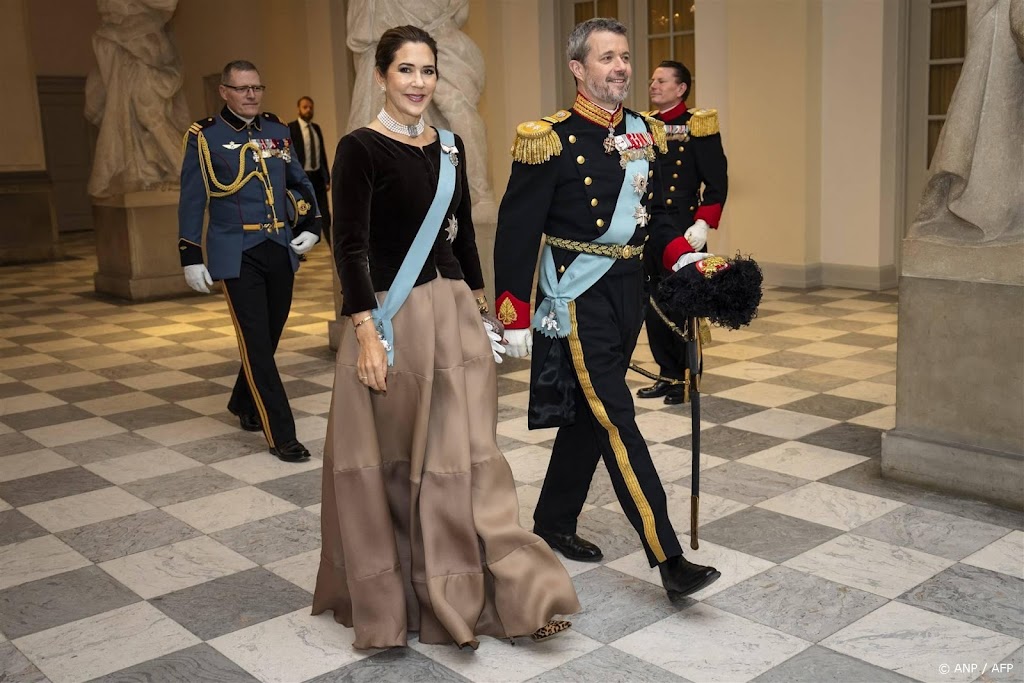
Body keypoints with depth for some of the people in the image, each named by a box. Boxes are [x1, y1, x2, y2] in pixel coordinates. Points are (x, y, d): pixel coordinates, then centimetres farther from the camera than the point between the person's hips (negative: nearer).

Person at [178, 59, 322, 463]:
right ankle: (281, 436, -3)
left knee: (269, 335, 15)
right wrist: (191, 257, -5)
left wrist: (313, 226, 7)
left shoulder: (276, 130, 10)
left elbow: (300, 183, 19)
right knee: (256, 343, -6)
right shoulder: (205, 136, -3)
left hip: (281, 251, 5)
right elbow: (192, 201, -3)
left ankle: (244, 404, 39)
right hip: (238, 255, -5)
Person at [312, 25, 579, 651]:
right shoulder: (362, 147, -9)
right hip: (395, 317, -5)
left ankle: (505, 592, 15)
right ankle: (388, 594, 24)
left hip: (456, 314, 6)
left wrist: (482, 307, 15)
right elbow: (351, 246, -14)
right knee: (394, 459, 6)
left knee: (465, 454, 8)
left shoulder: (450, 145, 10)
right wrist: (367, 332, -20)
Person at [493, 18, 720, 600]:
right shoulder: (551, 140, -11)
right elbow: (517, 232, -12)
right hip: (579, 295, -7)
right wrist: (515, 318, -13)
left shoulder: (645, 135, 9)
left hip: (628, 291, 7)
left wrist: (682, 258, -1)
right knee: (616, 421, -8)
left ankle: (555, 522, 33)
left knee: (589, 414, 16)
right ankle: (669, 559, -6)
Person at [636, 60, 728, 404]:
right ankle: (668, 375, 23)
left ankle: (688, 379, 15)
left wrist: (702, 224, -18)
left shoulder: (698, 125, -6)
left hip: (684, 234, -6)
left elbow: (717, 182, -9)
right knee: (652, 307, 10)